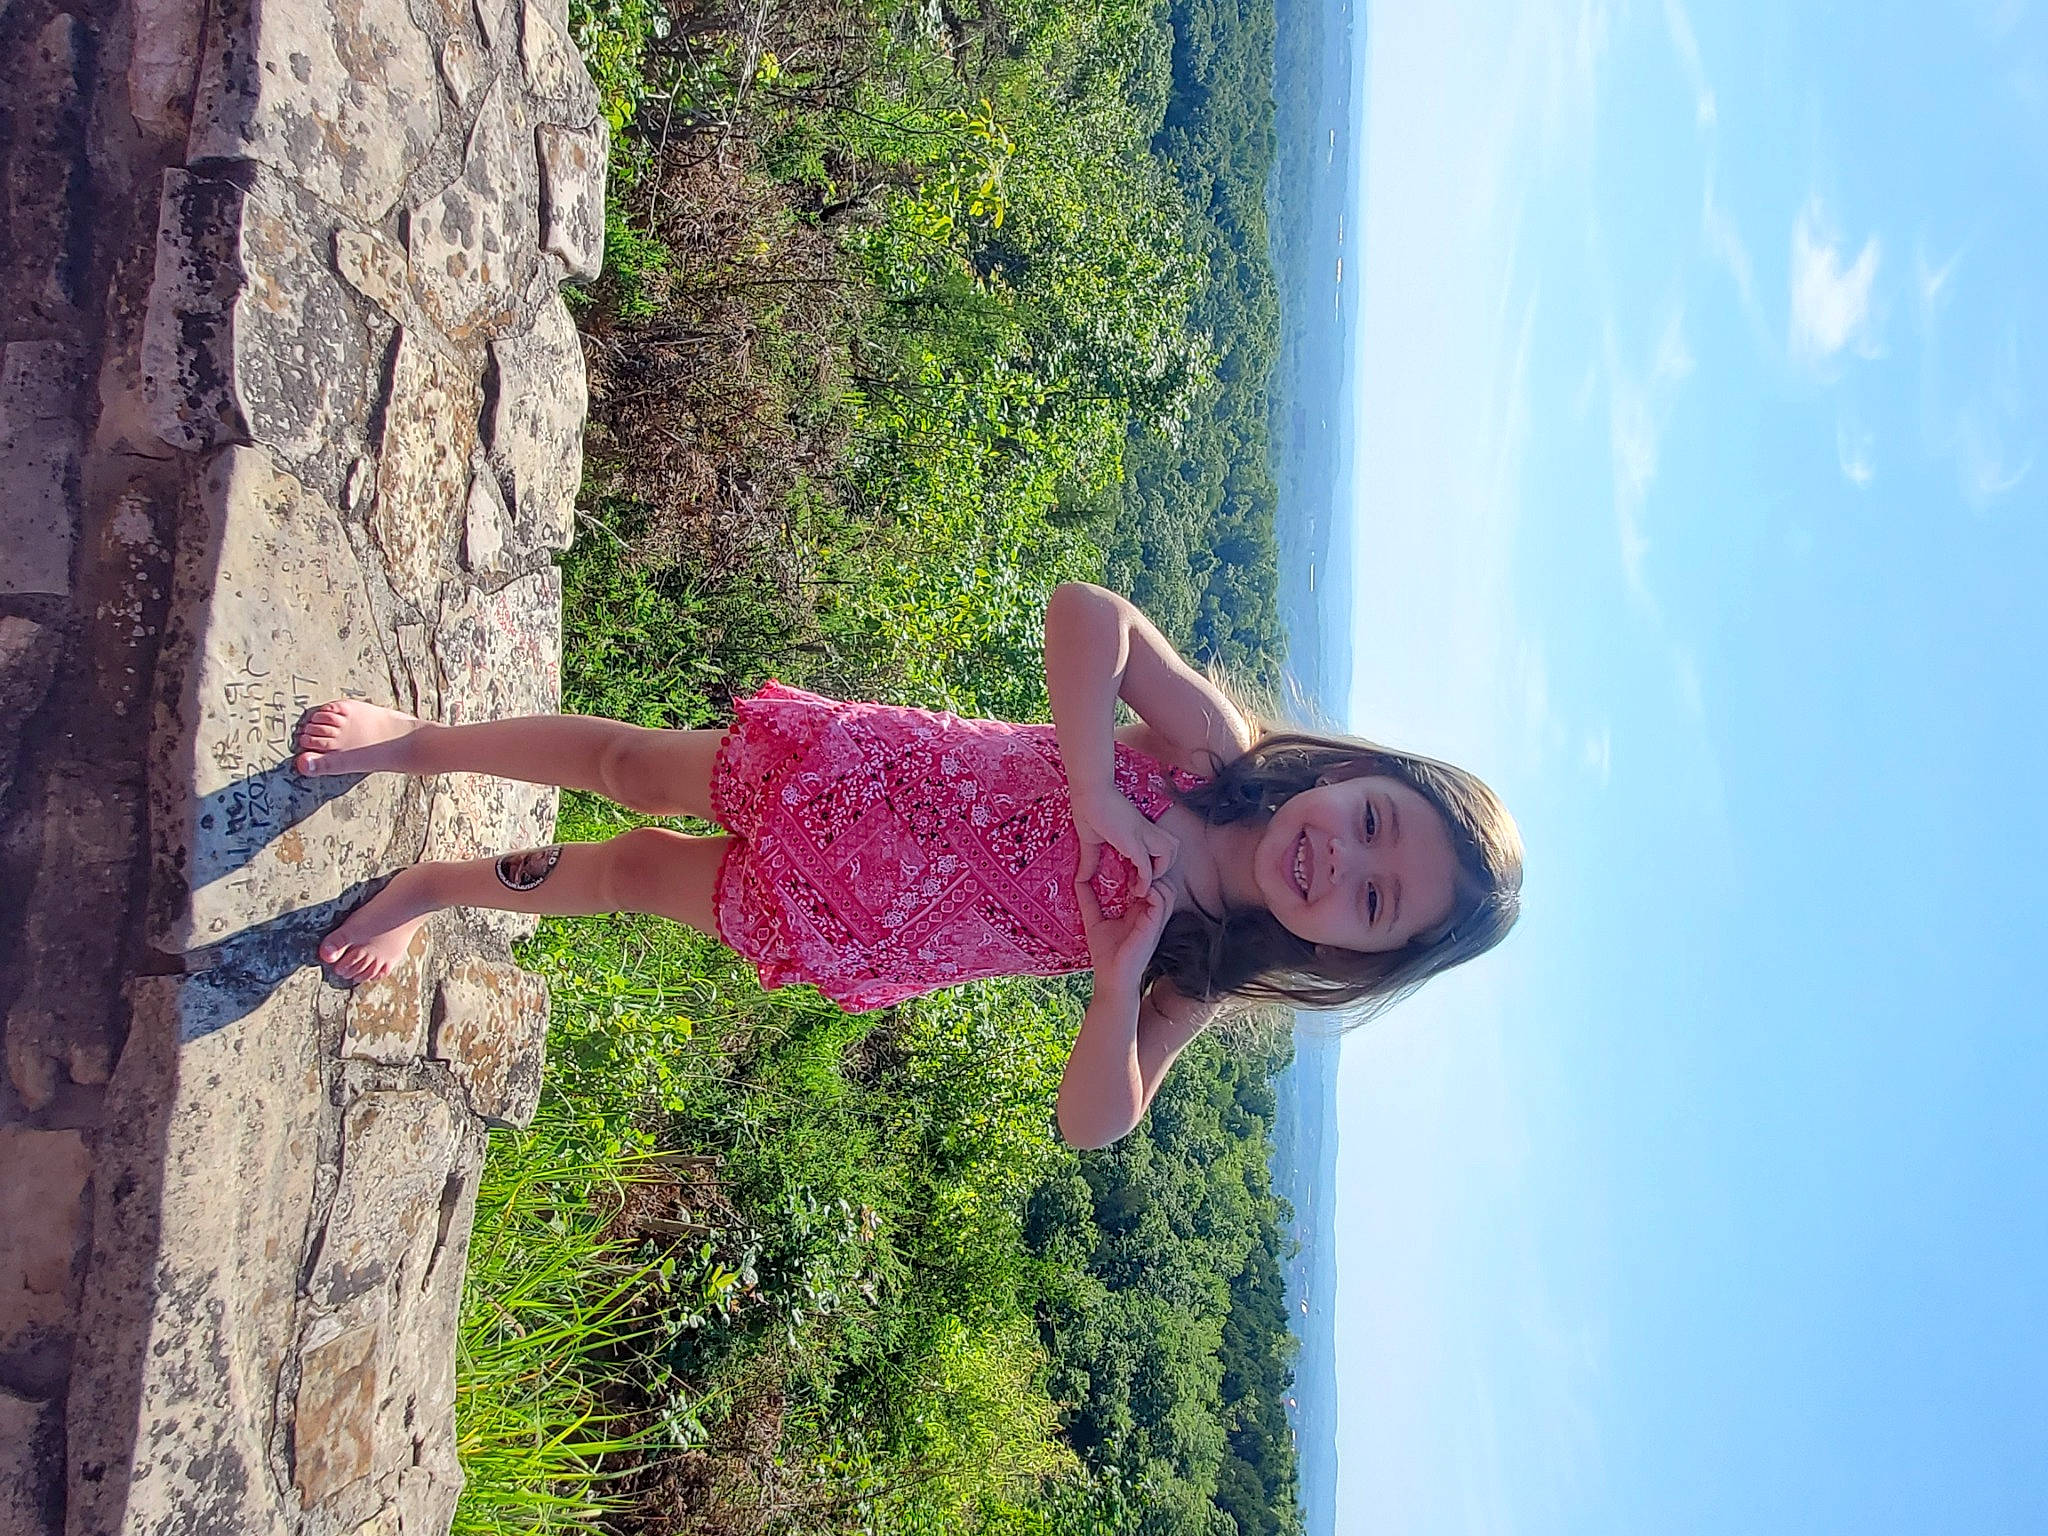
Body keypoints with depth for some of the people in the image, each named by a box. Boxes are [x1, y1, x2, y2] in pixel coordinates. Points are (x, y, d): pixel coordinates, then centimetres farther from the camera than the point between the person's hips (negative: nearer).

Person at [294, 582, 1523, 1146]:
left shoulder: (1200, 982, -16)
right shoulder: (1216, 747, -23)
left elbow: (1094, 1123, -16)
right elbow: (1083, 612, -29)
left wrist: (1120, 982, -32)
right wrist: (1093, 789, -37)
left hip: (864, 946, 2)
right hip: (855, 782, -2)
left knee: (631, 874, 15)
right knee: (633, 765, 6)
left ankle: (438, 889, 45)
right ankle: (419, 742, 37)